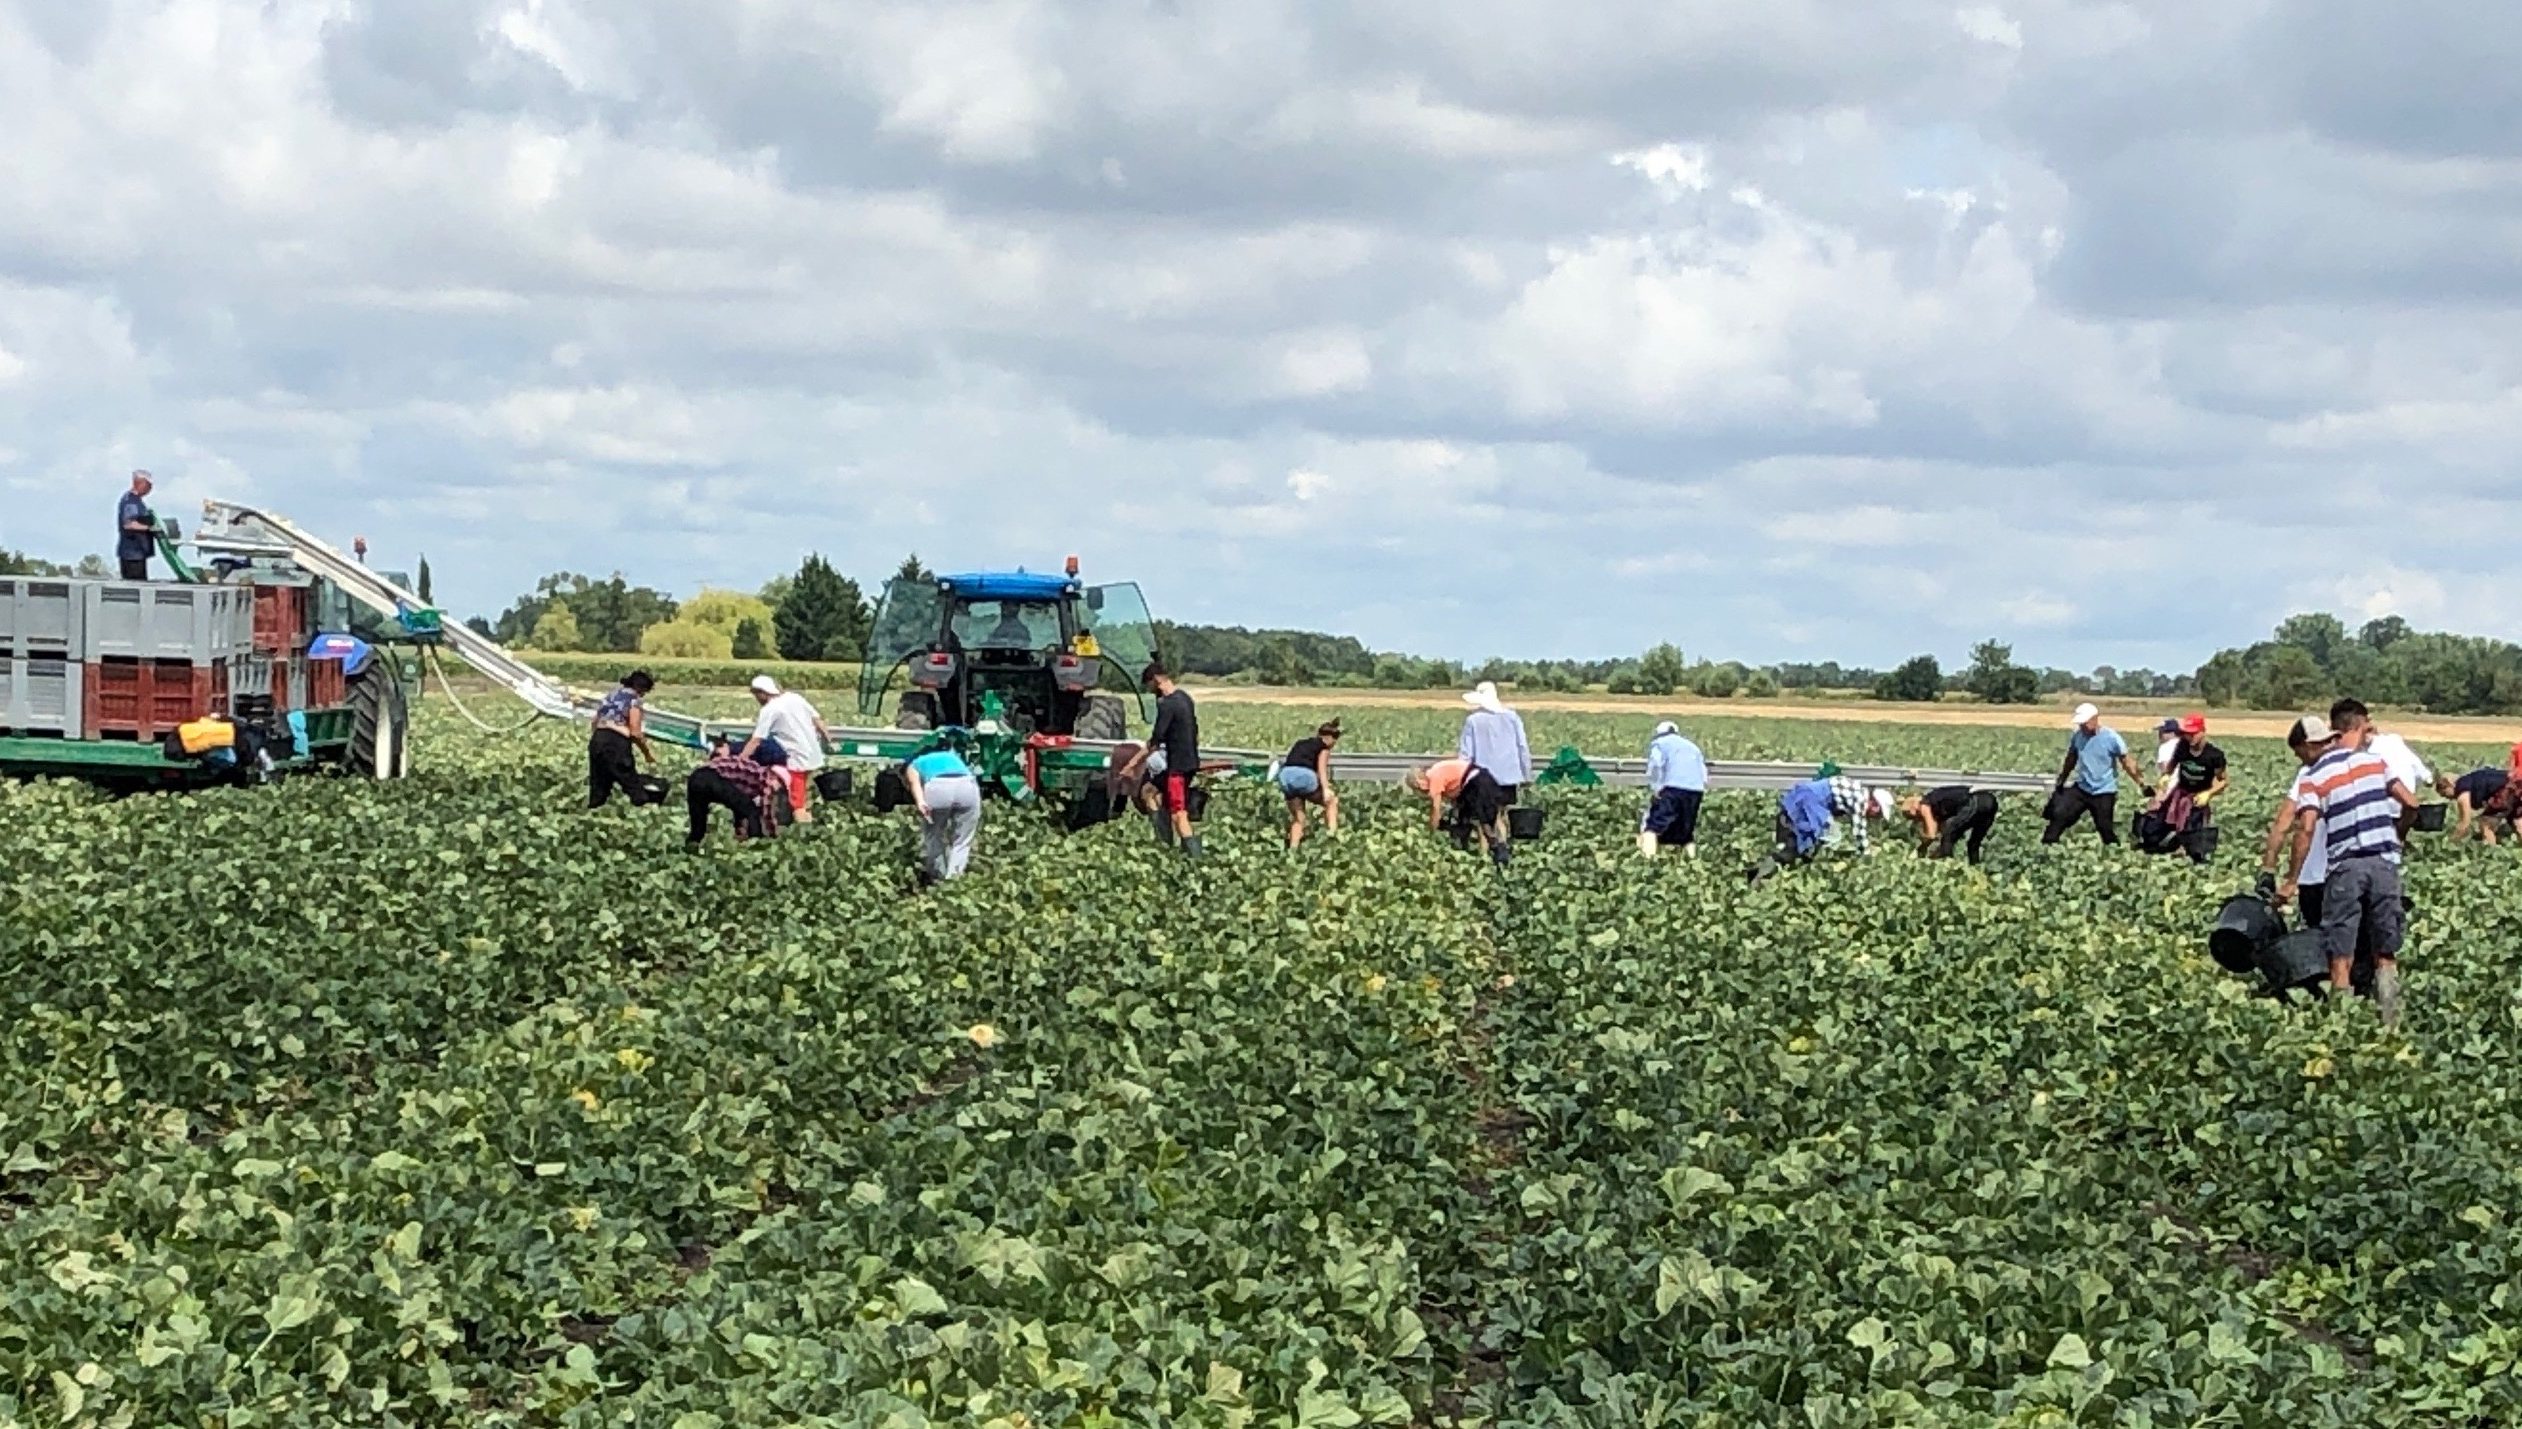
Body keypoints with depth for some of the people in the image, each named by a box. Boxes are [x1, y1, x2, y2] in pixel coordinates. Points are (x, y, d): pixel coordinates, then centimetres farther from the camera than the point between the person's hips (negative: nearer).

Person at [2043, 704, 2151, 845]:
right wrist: (2062, 780, 23)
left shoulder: (2111, 738, -16)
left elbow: (2127, 763, -12)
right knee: (2059, 814, -2)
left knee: (2105, 828, -3)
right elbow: (2071, 760, 16)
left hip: (2104, 792, -4)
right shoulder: (2077, 736, -2)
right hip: (2081, 788, 4)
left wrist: (2143, 784, -14)